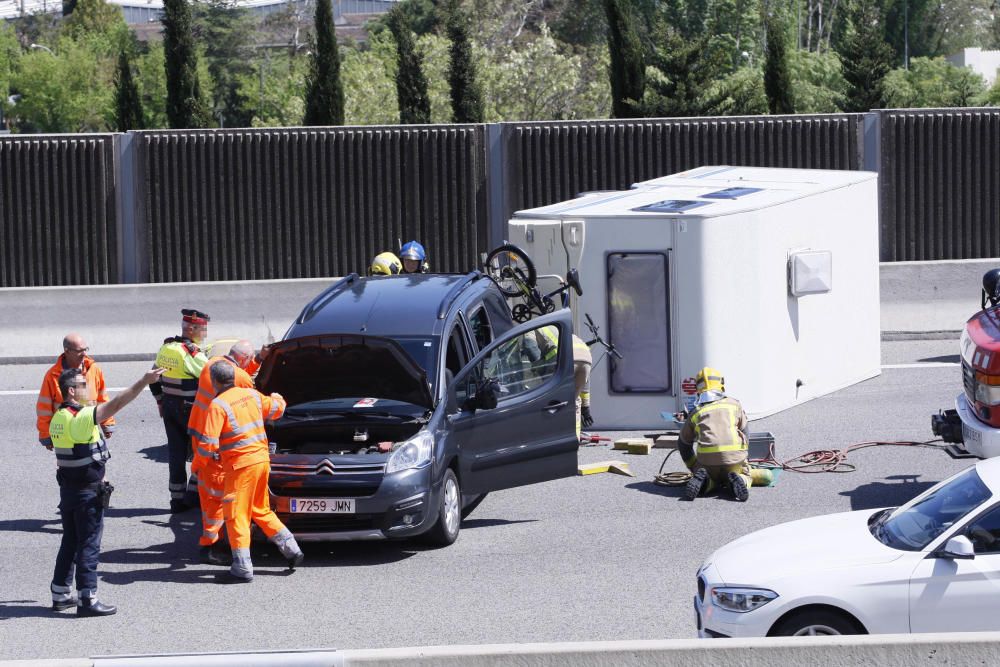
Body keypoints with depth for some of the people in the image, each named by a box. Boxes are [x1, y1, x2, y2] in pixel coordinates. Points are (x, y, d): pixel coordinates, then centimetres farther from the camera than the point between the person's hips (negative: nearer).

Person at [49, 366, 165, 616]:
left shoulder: (58, 417, 7)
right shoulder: (81, 417, -22)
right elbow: (116, 404, -29)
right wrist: (144, 381, -31)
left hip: (68, 489, 9)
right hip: (88, 491, -9)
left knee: (70, 542, 16)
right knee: (89, 545, -2)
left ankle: (60, 595, 22)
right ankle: (87, 599, 0)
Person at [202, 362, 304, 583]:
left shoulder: (218, 405, -12)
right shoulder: (252, 395, 8)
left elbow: (209, 443, -16)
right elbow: (277, 408, 21)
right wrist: (277, 398, 45)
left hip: (241, 464, -7)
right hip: (262, 459, 7)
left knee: (236, 515, -2)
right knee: (260, 510, 21)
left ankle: (242, 569, -3)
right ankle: (291, 550, 21)